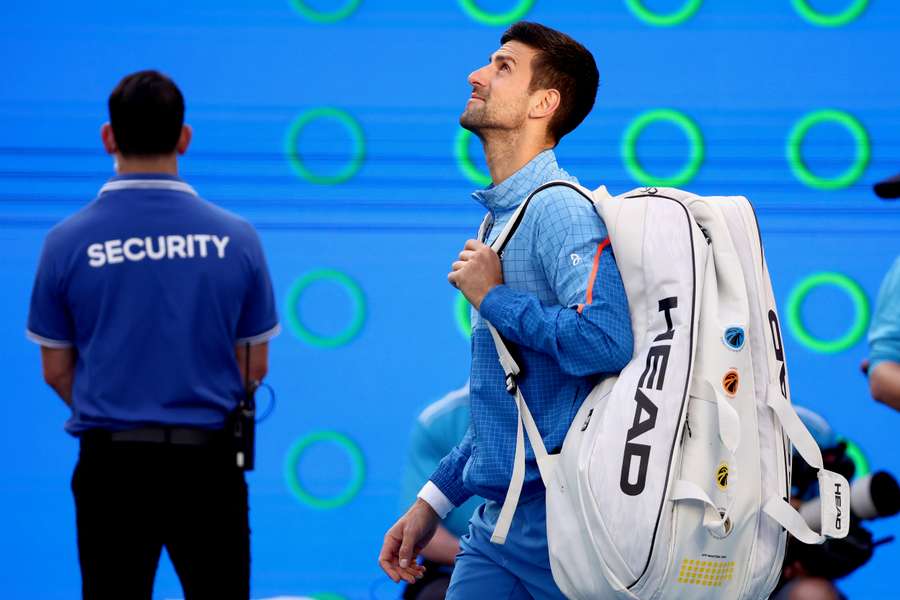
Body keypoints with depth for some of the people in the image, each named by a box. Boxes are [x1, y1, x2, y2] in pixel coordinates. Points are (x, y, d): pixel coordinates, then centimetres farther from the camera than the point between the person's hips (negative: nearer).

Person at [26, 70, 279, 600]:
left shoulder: (69, 241, -5)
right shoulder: (235, 237, -3)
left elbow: (57, 371, 3)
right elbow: (255, 366, 5)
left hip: (113, 462, 0)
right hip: (207, 459, 1)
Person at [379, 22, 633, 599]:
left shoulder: (560, 209, -14)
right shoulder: (502, 214, 15)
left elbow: (603, 341, -33)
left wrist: (493, 297, -18)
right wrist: (433, 501, 21)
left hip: (557, 523, -9)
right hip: (496, 522, 9)